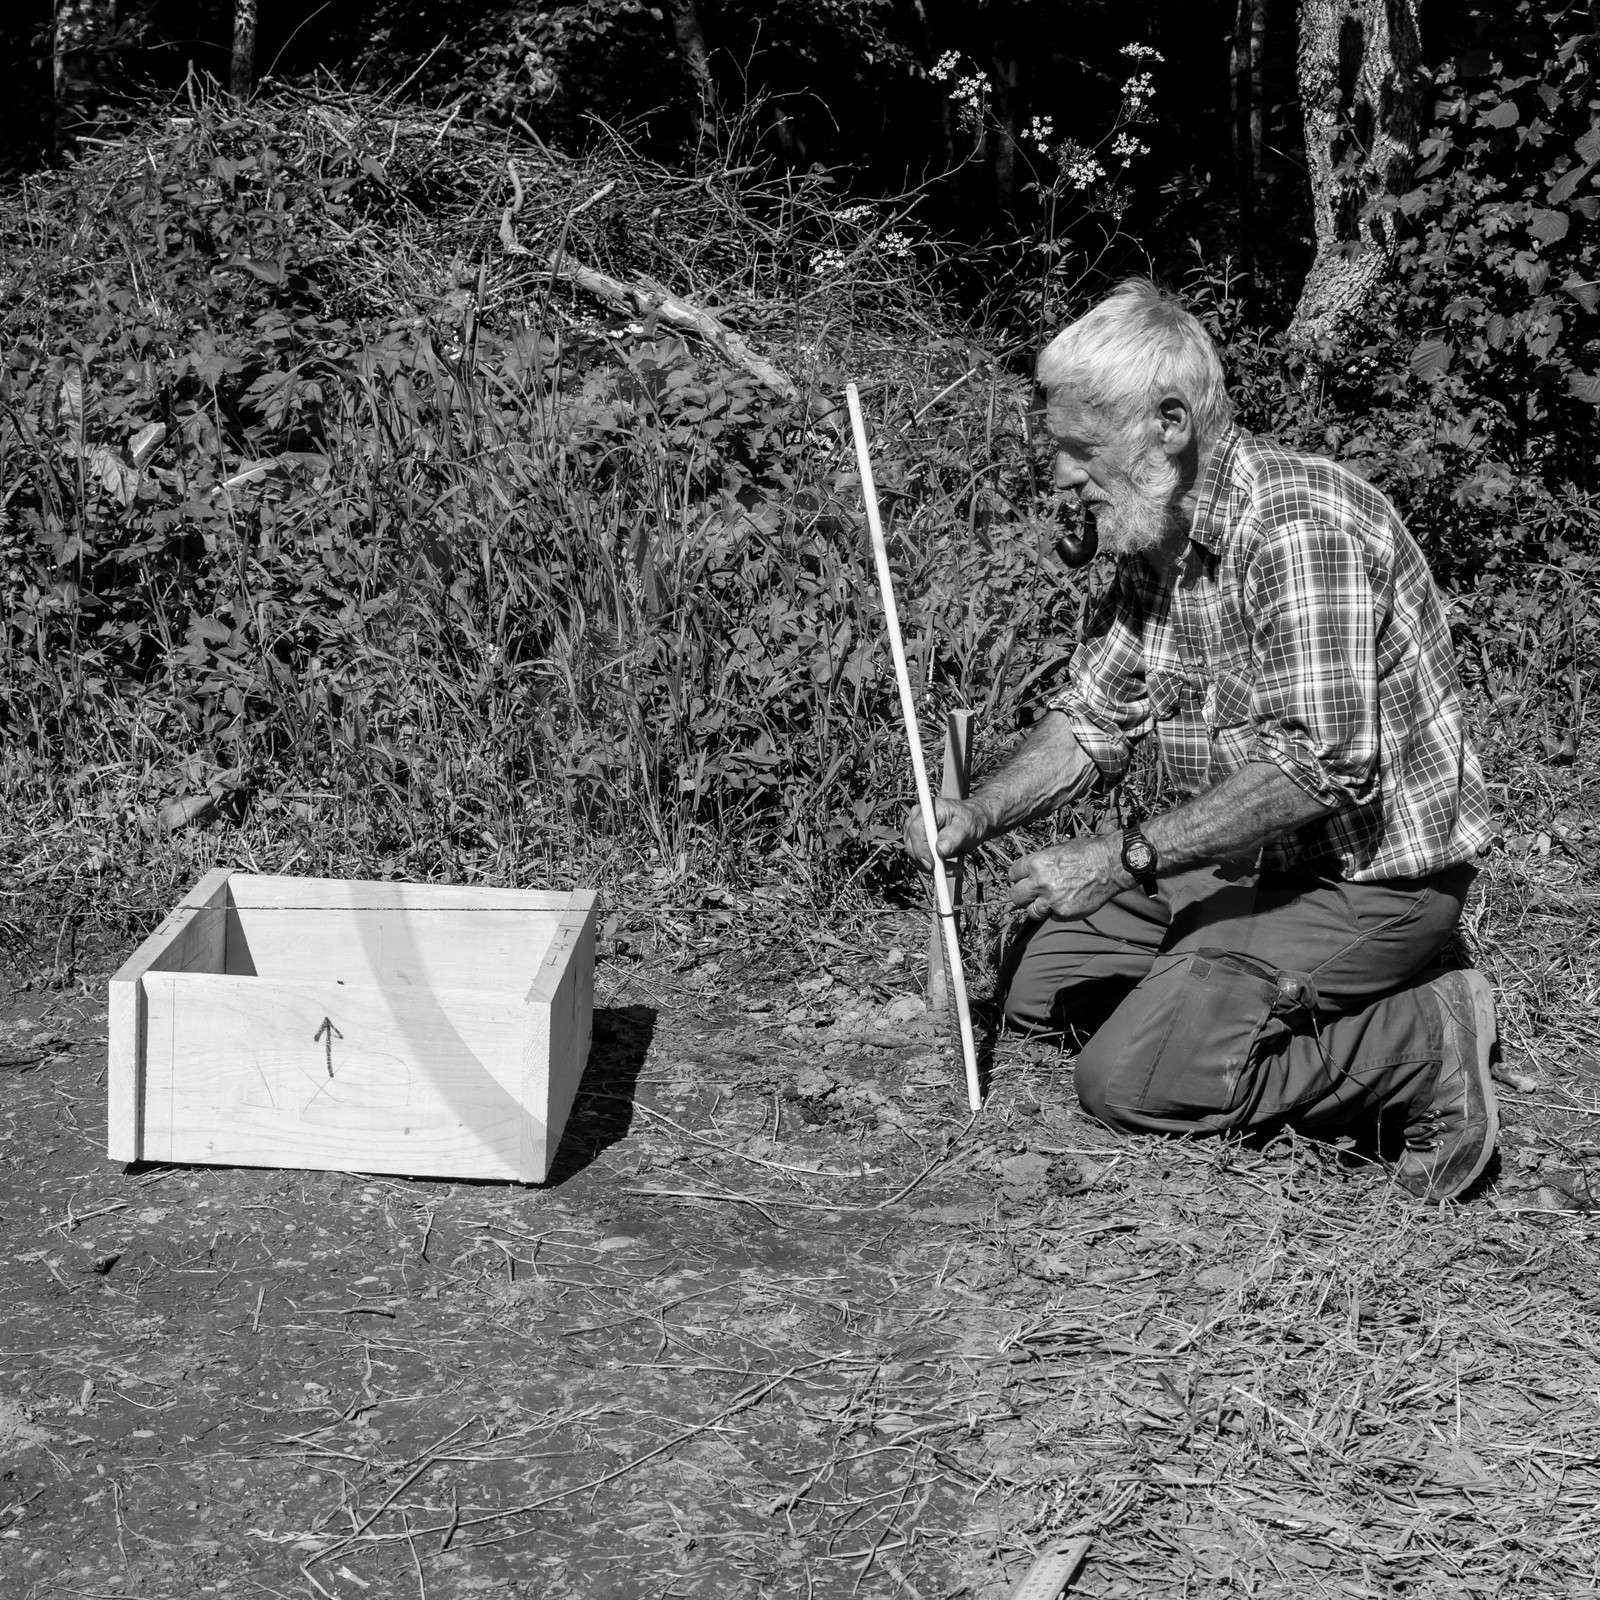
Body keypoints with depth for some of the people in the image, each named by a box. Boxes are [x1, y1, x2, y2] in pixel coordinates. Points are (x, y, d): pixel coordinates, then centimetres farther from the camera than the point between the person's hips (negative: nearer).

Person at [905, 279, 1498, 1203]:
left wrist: (1126, 858, -28)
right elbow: (1096, 719, 13)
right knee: (1038, 980, 12)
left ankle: (1427, 1048, -7)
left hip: (1372, 877, -10)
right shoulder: (1160, 541, 6)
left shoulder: (1301, 527, -25)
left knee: (1131, 1079, -17)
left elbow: (1318, 768, -32)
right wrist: (978, 817, -5)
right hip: (1252, 864, 10)